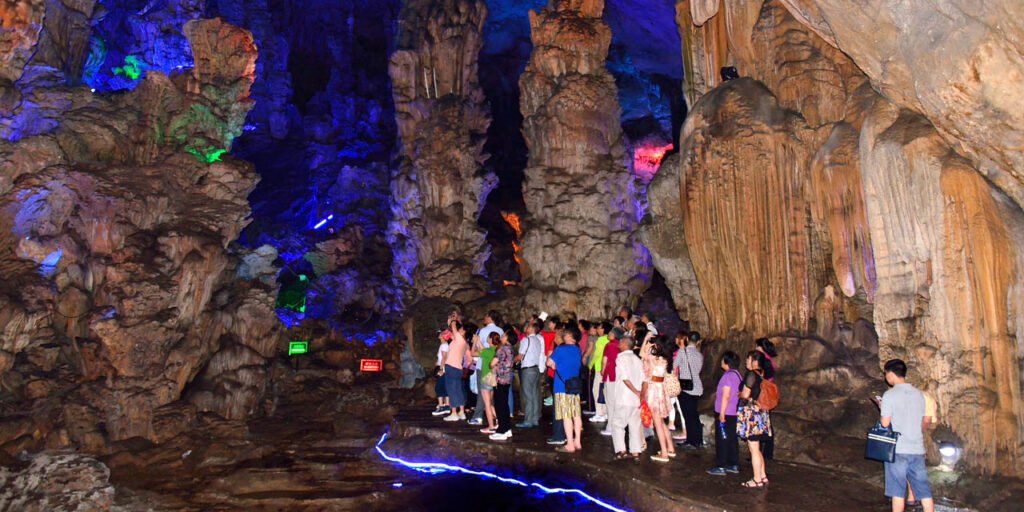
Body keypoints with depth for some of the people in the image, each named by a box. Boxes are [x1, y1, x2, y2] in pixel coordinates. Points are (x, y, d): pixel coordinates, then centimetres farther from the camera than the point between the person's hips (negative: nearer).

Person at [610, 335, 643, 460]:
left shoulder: (621, 358, -8)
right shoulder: (637, 359, 9)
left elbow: (625, 378, -17)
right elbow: (643, 380, 3)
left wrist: (636, 392, -11)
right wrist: (641, 394, 5)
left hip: (623, 398, -6)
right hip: (635, 400, 6)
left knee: (617, 424, 4)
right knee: (635, 425, 10)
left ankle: (621, 451, -3)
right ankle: (635, 452, 11)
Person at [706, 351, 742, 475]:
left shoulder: (728, 376, -18)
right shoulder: (737, 375, 10)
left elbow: (726, 396, -20)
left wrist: (722, 414, -18)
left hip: (726, 413, -9)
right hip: (734, 413, 9)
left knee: (722, 439, -2)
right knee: (732, 439, 14)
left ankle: (721, 467, 1)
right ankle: (734, 465, 20)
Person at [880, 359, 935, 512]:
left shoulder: (890, 395, -10)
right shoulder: (919, 394, 7)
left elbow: (885, 423, -11)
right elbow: (923, 423, 14)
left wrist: (883, 410, 6)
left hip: (897, 450, -5)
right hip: (917, 449, 5)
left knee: (898, 491, 3)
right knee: (924, 490, 8)